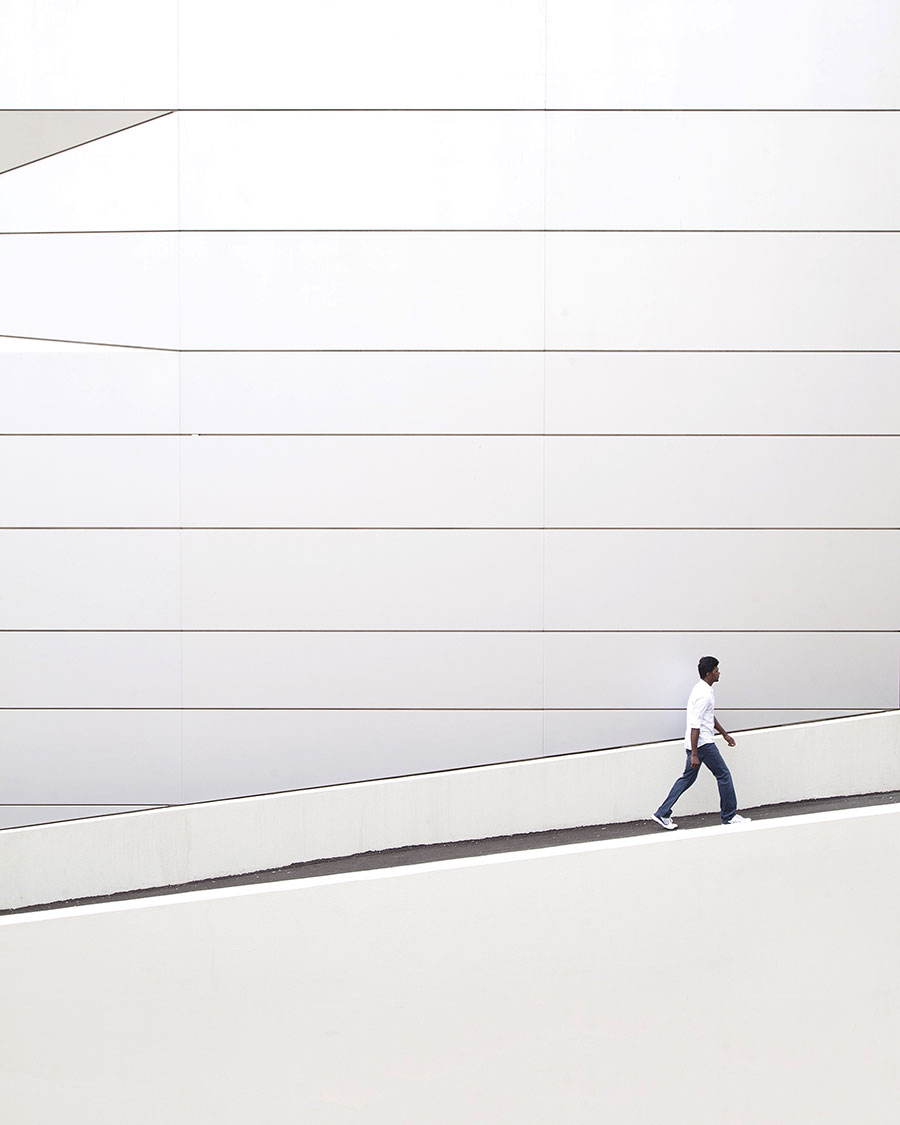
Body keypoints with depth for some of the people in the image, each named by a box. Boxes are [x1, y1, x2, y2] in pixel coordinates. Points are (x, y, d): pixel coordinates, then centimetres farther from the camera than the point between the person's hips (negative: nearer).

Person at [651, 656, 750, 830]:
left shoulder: (704, 690, 14)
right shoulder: (703, 695, -20)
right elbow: (695, 725, -23)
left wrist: (724, 734, 33)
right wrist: (694, 755, -24)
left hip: (695, 743, 10)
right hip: (703, 743, -10)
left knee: (687, 778, 13)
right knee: (724, 775, 0)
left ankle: (663, 814, 13)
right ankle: (729, 816, 9)